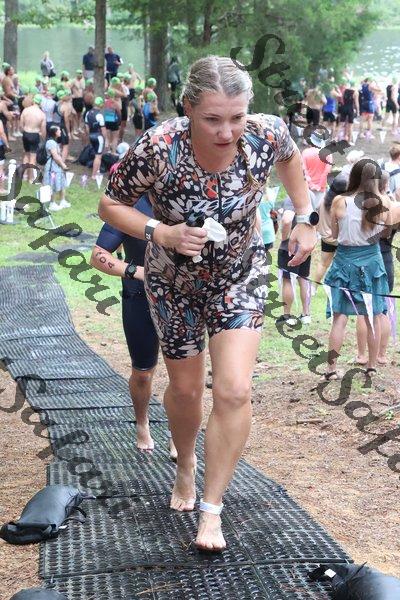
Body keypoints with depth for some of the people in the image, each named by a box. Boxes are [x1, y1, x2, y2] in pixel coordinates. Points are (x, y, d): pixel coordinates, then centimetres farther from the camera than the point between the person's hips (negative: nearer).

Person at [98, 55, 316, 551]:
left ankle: (211, 509, -1)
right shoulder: (157, 148, -31)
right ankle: (186, 465, 47)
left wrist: (304, 219, -1)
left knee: (234, 390, -14)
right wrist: (162, 233, -32)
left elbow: (290, 157, 3)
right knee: (185, 389, 14)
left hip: (239, 277, 1)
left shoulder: (266, 136, -24)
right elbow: (110, 204, -16)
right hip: (173, 282, 0)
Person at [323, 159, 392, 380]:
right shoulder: (383, 202, -8)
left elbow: (334, 234, 0)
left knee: (340, 317, 4)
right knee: (374, 316, 12)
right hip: (371, 260, 1)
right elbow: (385, 232, 6)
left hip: (345, 260, -1)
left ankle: (331, 368, 3)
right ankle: (371, 366, 17)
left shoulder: (340, 202, -11)